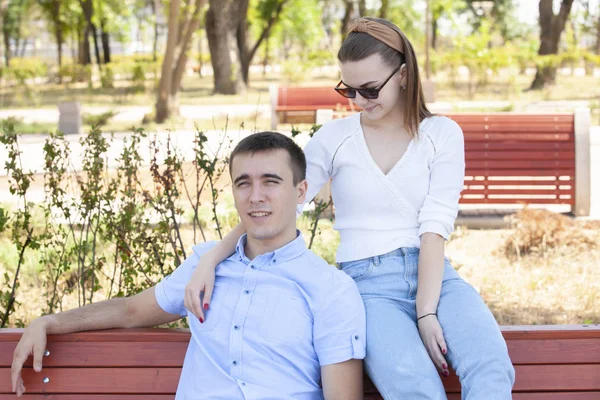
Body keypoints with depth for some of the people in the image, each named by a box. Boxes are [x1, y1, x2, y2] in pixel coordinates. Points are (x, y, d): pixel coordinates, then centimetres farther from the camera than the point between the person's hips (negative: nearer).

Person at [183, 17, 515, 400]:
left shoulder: (443, 133, 7)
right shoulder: (335, 136, 8)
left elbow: (435, 227, -3)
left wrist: (427, 313, -15)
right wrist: (210, 260, -10)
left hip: (434, 274, 1)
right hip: (368, 282, -1)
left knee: (491, 369, -32)